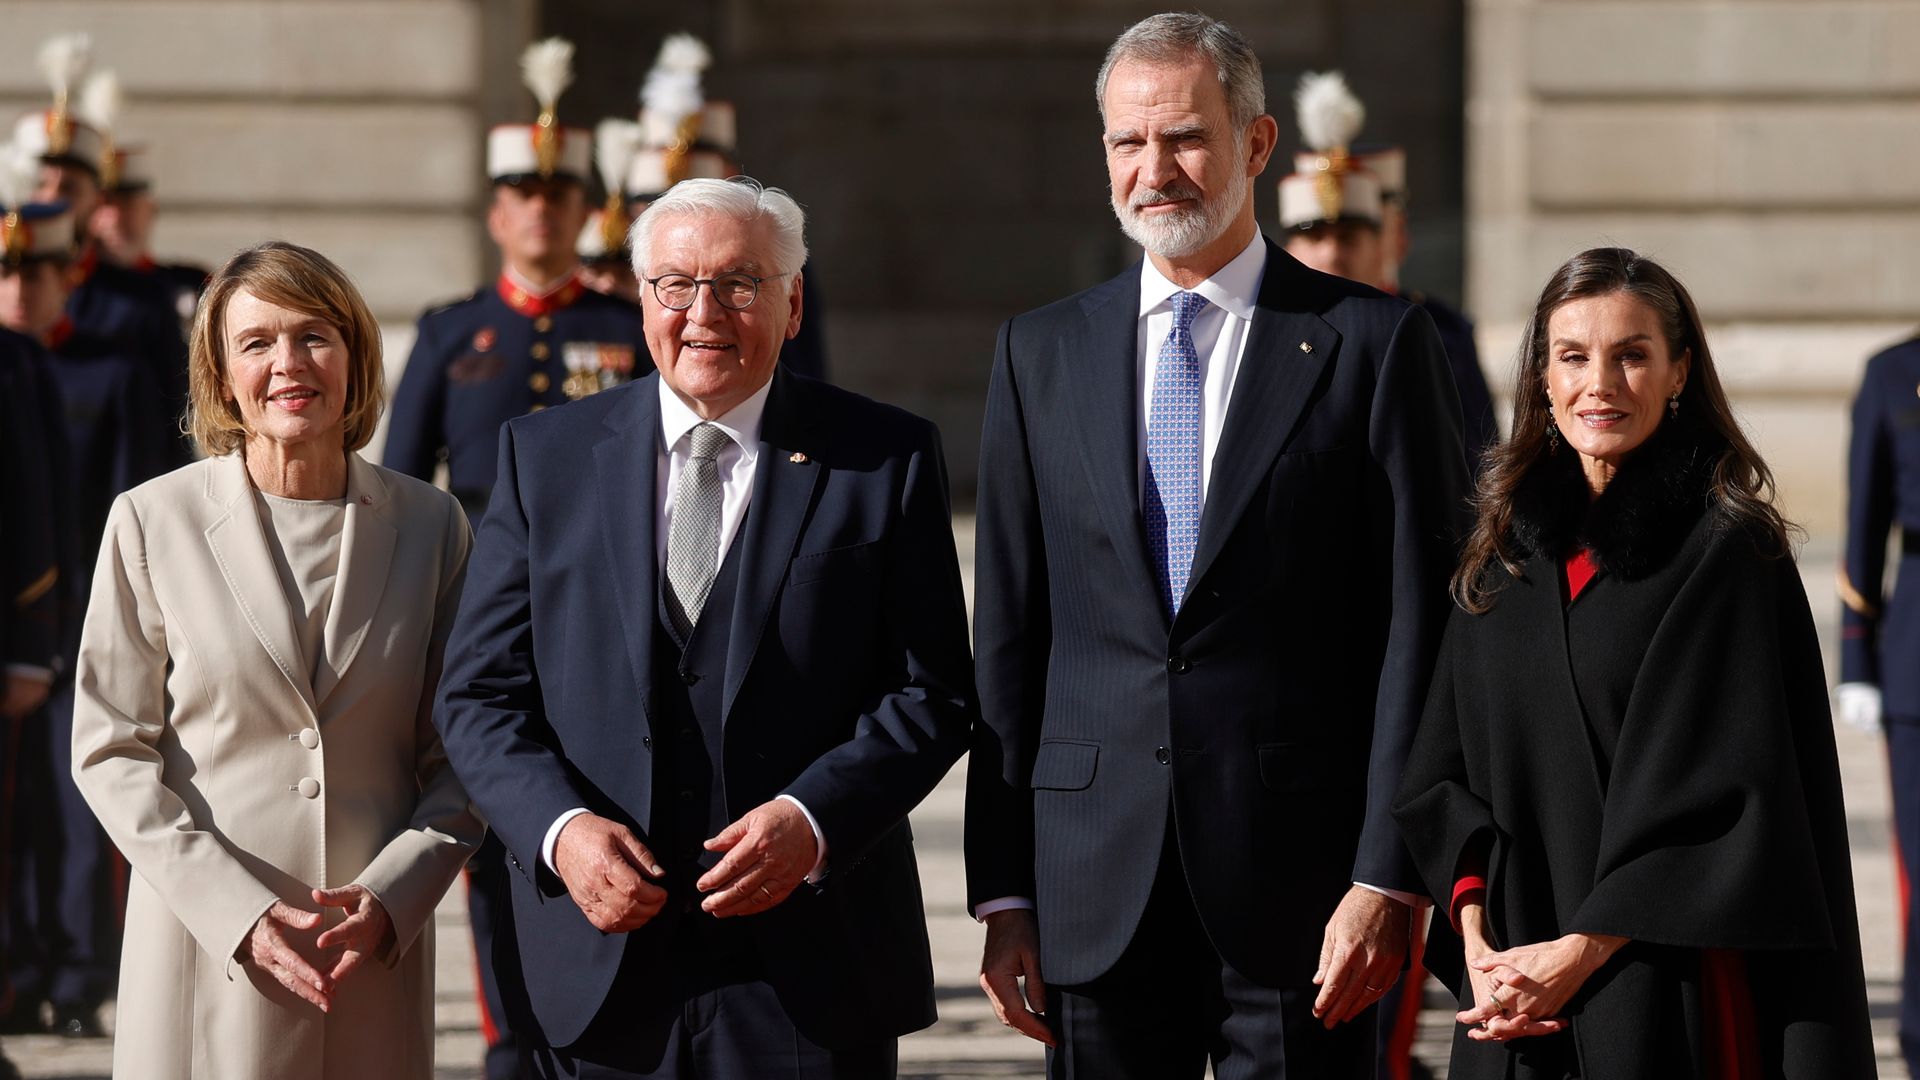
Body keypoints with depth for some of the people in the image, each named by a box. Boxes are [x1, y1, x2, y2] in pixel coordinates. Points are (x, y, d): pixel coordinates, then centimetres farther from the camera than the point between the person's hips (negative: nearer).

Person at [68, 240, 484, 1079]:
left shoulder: (430, 525, 5)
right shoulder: (151, 522, -1)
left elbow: (459, 757, 7)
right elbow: (112, 751, -1)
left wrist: (390, 898, -9)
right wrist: (240, 914, -11)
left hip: (378, 956, 1)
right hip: (208, 956, -1)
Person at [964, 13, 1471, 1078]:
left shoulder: (1373, 343, 0)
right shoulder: (1042, 353, 10)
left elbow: (1422, 631, -3)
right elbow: (1007, 639, 9)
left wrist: (1387, 877, -10)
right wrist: (1003, 892, 4)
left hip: (1297, 870, -3)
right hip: (1098, 895, 3)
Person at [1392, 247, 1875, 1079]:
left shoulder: (1729, 549, -7)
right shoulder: (1508, 543, 9)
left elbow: (1722, 789, -12)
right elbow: (1446, 770, 8)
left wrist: (1580, 952, -16)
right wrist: (1477, 944, -6)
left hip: (1666, 989, -5)